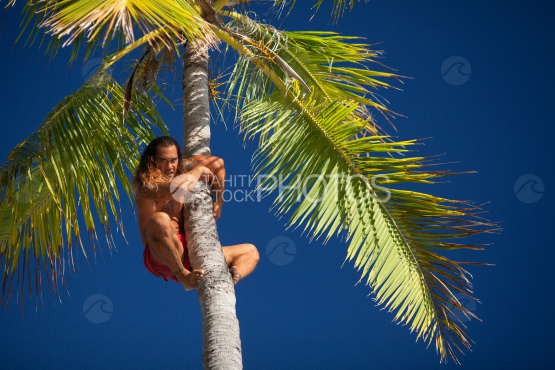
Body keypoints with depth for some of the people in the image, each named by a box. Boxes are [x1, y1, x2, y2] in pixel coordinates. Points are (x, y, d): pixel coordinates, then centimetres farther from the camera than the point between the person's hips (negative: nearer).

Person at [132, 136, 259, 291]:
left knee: (250, 251, 6)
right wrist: (200, 170, -9)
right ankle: (183, 276, -31)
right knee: (159, 220, -40)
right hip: (160, 259, -8)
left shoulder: (180, 168, 13)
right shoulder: (146, 187, -10)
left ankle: (231, 279, -28)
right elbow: (180, 186, -29)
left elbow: (217, 163, 20)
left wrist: (218, 203, 15)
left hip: (188, 257, 8)